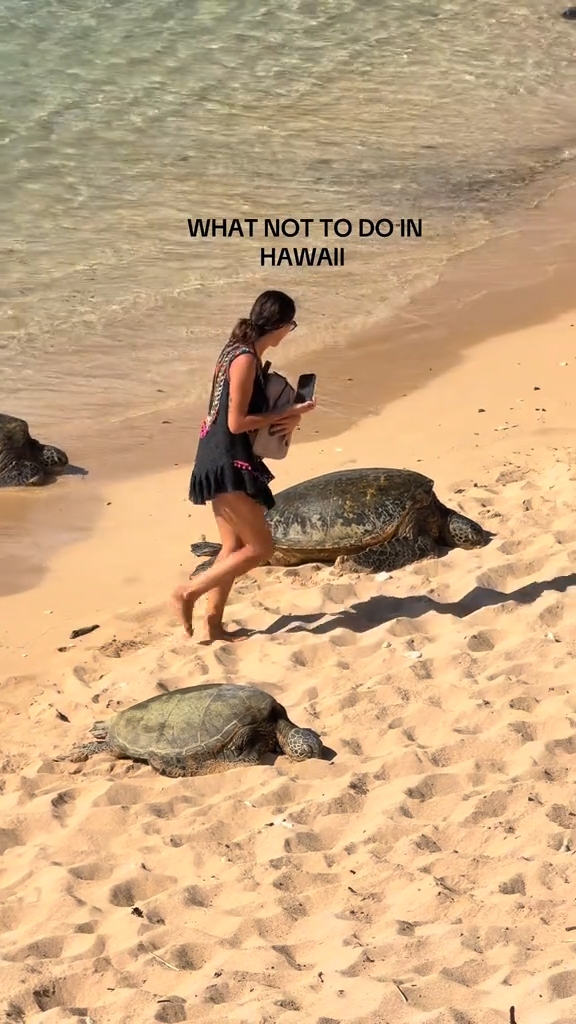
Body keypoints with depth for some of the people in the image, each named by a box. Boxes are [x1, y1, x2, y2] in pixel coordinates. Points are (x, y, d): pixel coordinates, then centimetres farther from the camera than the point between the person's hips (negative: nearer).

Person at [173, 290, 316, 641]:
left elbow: (253, 410, 17)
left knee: (235, 548, 14)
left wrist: (288, 416, -3)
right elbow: (237, 422, -21)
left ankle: (214, 624, 18)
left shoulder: (245, 352, 12)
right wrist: (288, 415, -13)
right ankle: (189, 593, 0)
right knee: (260, 548, -5)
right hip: (227, 464, -10)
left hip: (229, 462, 10)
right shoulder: (246, 359, -18)